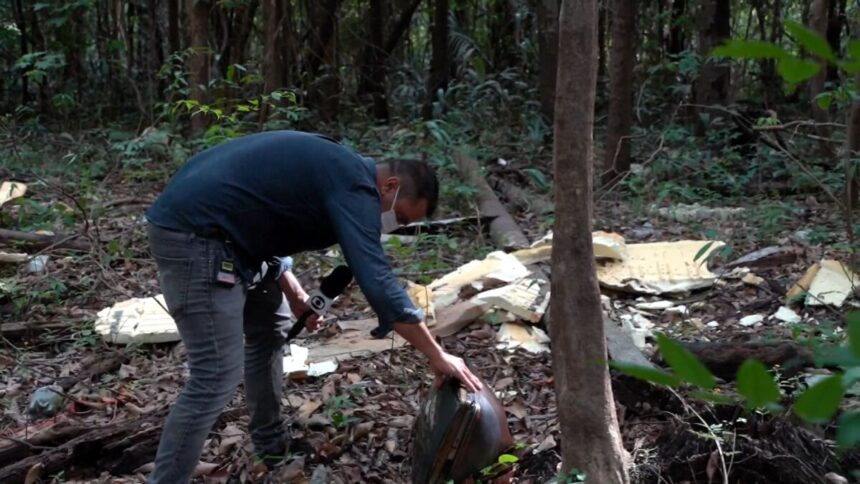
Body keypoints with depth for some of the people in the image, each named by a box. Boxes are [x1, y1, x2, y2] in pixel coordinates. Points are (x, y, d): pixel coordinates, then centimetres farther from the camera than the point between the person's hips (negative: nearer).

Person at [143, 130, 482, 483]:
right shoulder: (355, 186, -15)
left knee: (267, 331, 19)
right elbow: (378, 282, -23)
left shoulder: (338, 169, 15)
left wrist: (290, 289, 13)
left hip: (197, 224, 11)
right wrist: (437, 357, -16)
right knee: (218, 377, -11)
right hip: (194, 233, -11)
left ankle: (271, 445, 33)